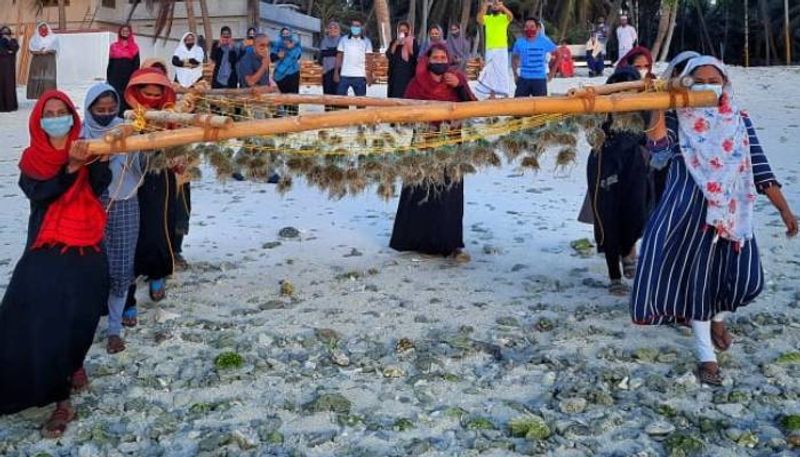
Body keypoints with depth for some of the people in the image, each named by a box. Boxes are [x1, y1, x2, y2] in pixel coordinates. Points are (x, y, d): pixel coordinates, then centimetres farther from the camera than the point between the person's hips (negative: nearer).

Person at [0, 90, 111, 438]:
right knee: (43, 320, -11)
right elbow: (39, 193, -12)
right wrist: (70, 167, -25)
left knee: (80, 316, 0)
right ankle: (61, 401, -3)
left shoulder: (86, 150, 4)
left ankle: (74, 362, 33)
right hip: (45, 249, 0)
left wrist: (96, 160, -33)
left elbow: (99, 187, -13)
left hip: (86, 247, 0)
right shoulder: (31, 160, 6)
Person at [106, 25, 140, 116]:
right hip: (115, 77, 1)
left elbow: (136, 65, 5)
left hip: (129, 77, -1)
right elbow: (110, 64, 11)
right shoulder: (114, 46, 11)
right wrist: (108, 78, 5)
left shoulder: (134, 47, 8)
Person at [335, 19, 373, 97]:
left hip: (360, 76, 0)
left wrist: (369, 76, -4)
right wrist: (336, 72, 0)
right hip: (344, 76, 0)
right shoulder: (344, 40, 6)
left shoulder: (366, 41, 5)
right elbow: (339, 57, 7)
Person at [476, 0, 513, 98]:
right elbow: (479, 19, -12)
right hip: (489, 50, 3)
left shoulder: (504, 18, 3)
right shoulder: (487, 18, 9)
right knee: (490, 73, 7)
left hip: (502, 50, -3)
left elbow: (511, 16, -19)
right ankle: (492, 95, 14)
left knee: (502, 72, -5)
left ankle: (506, 95, -3)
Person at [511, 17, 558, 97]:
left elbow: (558, 55, 8)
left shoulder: (545, 41, -1)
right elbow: (514, 58, 18)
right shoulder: (519, 42, 2)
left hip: (540, 79, -1)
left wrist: (551, 73, 3)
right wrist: (515, 74, 7)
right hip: (523, 79, 1)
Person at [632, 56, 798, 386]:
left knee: (747, 278, -2)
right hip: (688, 210, -2)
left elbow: (759, 168, 7)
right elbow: (658, 147, -18)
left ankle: (717, 317, 34)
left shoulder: (740, 121, 8)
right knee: (696, 277, 1)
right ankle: (706, 356, 13)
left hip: (730, 211, 3)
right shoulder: (678, 118, 1)